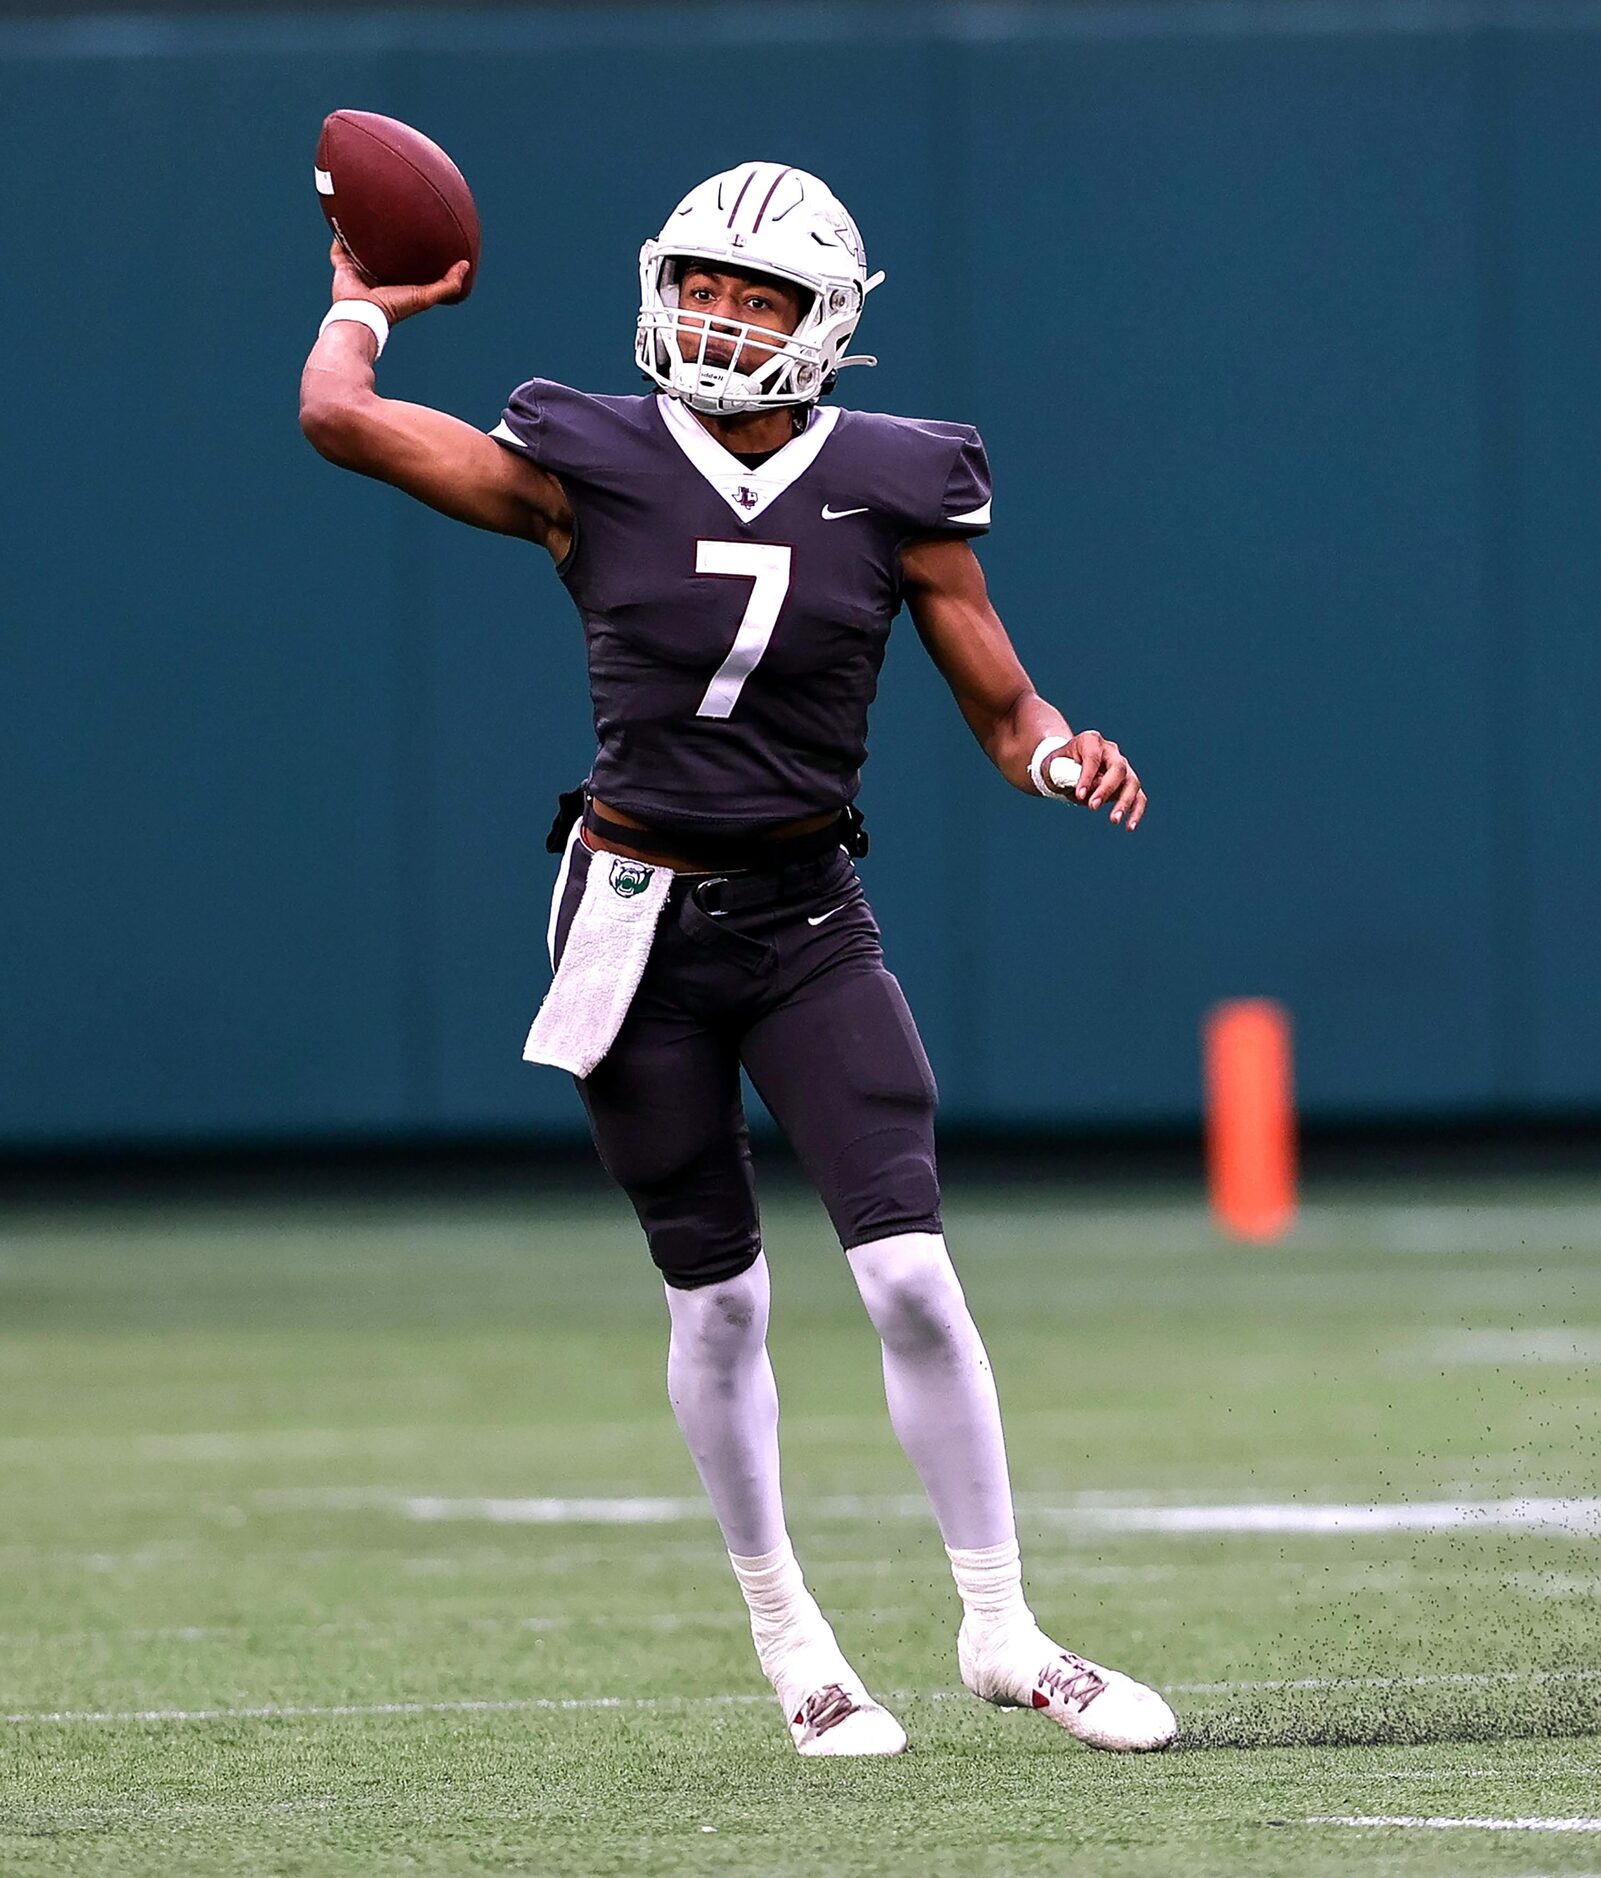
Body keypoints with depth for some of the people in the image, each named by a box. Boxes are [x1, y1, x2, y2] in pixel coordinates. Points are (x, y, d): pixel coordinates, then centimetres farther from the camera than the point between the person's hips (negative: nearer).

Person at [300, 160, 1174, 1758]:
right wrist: (365, 301, 8)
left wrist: (1061, 754, -19)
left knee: (910, 1274, -10)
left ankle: (1001, 1629, 3)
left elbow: (1001, 705, 2)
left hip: (807, 919, 1)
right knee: (716, 1295, 5)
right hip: (640, 918, 0)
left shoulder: (895, 493, -2)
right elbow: (338, 418, -10)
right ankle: (787, 1638, 22)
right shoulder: (589, 472, -5)